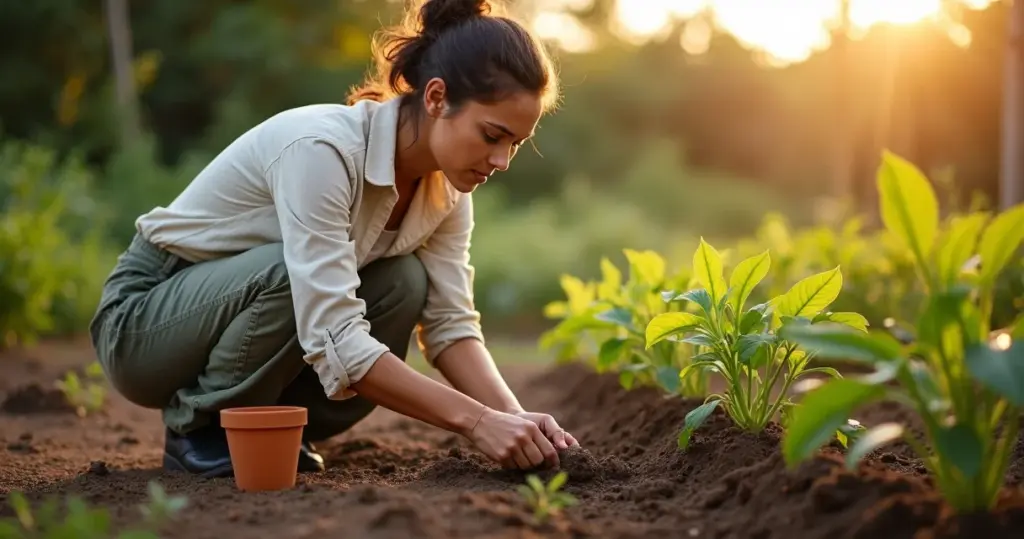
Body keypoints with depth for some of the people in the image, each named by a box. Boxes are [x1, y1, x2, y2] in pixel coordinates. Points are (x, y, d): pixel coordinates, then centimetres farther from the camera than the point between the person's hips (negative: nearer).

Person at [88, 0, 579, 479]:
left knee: (405, 285, -16)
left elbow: (451, 323, -9)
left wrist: (513, 416, -25)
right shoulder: (321, 149, -33)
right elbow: (334, 341, -37)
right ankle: (198, 428, -10)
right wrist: (477, 420, -38)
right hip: (143, 317, -7)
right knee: (295, 273, -34)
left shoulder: (446, 182, -9)